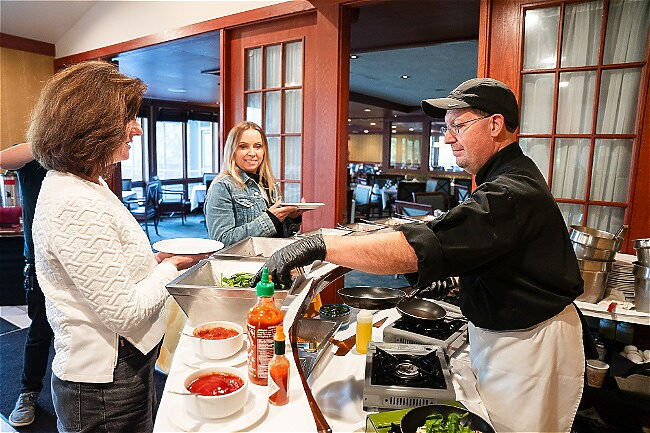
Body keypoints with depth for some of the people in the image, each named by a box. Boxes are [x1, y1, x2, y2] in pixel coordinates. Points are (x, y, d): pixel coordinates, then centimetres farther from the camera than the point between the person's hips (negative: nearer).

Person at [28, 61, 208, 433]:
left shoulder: (85, 184, 5)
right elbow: (124, 314, -25)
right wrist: (170, 267, -11)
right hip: (104, 385, -9)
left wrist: (153, 259, 2)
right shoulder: (75, 206, -27)